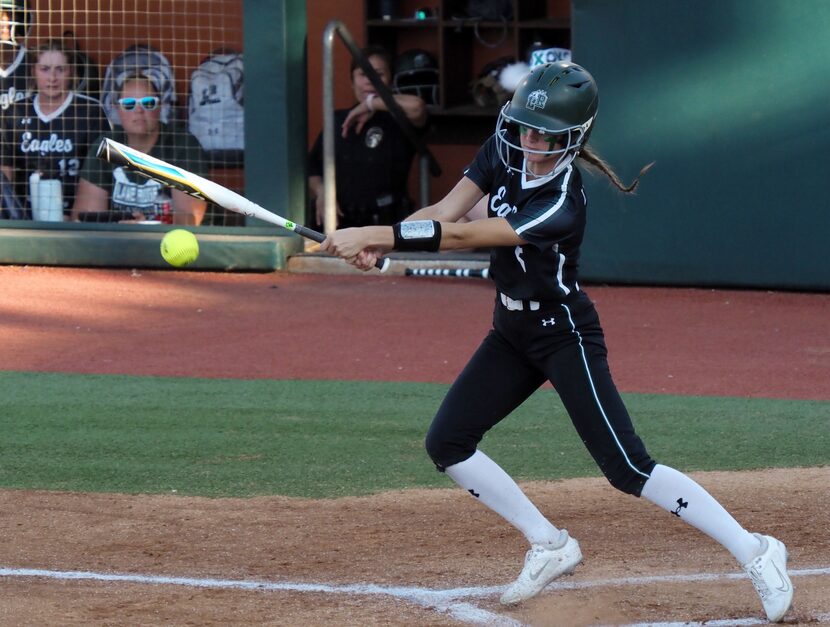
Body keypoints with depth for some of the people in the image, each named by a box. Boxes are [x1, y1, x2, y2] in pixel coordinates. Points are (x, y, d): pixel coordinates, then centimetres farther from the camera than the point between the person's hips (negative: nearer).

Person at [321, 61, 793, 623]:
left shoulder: (561, 202, -30)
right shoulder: (505, 150, -7)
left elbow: (462, 236, -33)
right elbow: (445, 211, -11)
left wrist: (374, 234, -34)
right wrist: (375, 243, -28)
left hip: (566, 334, -8)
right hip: (513, 333, 8)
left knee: (628, 468, -13)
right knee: (447, 444, 3)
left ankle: (754, 553, -6)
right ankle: (550, 546, 15)